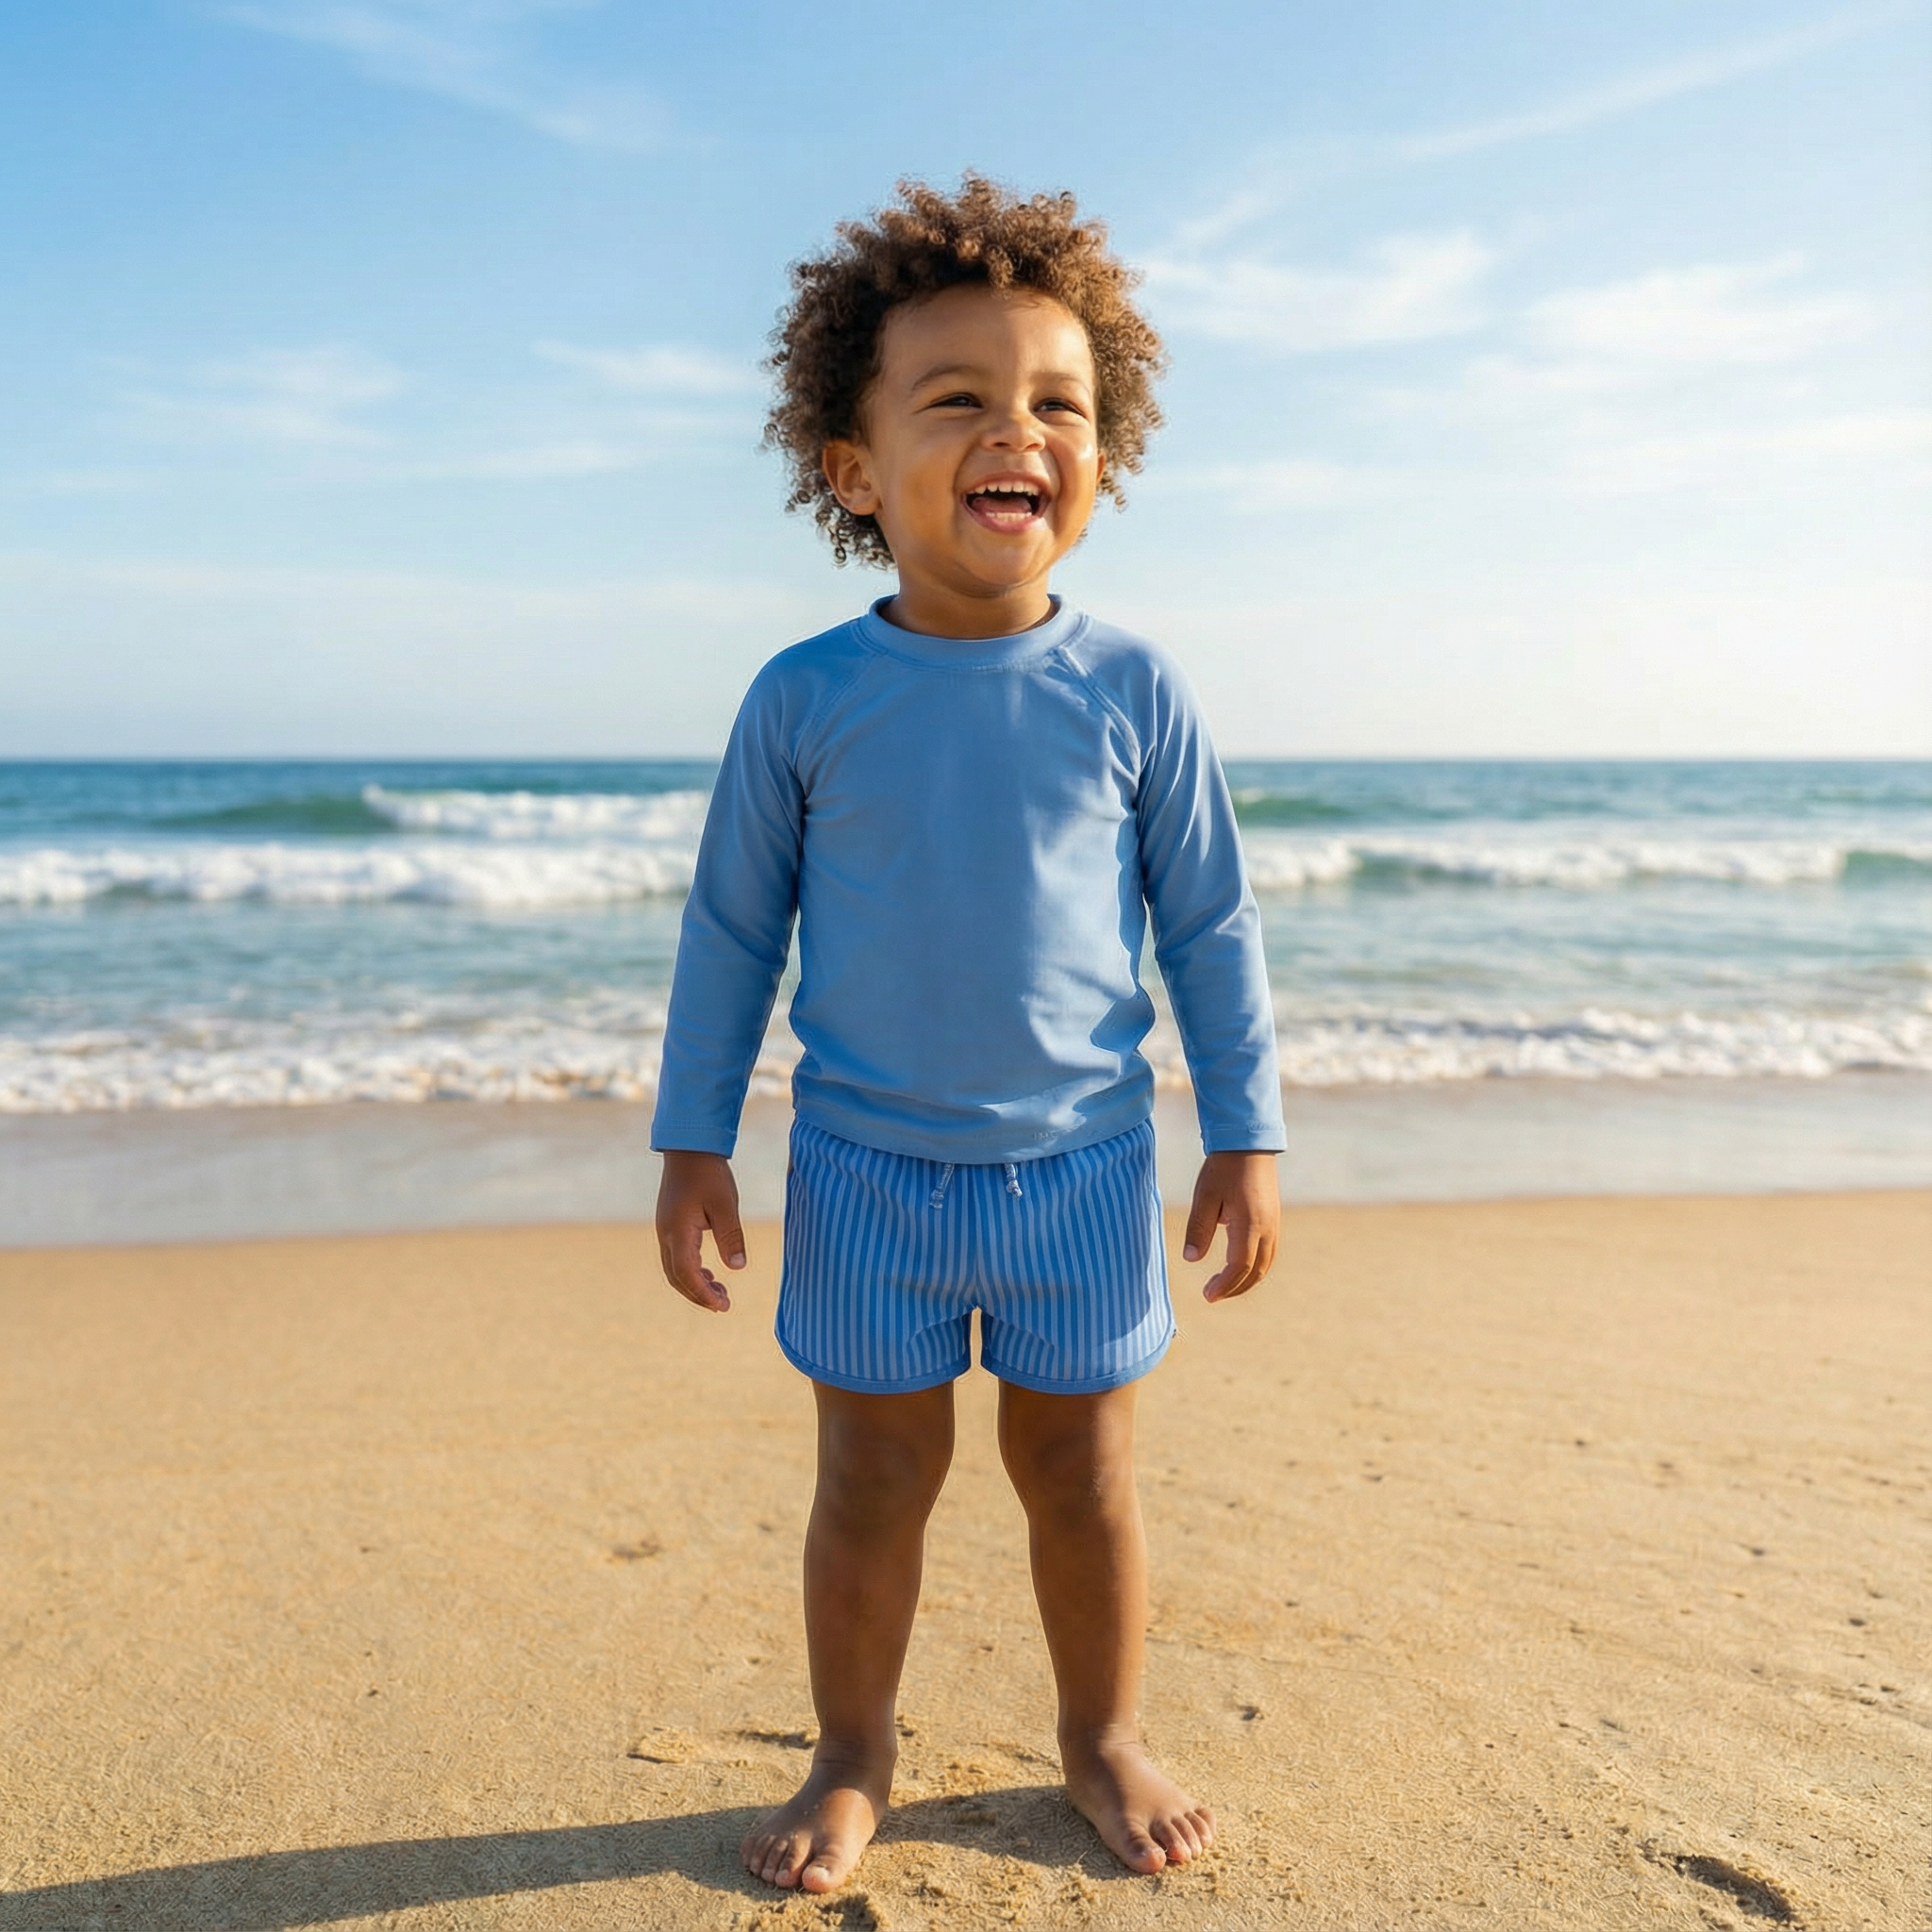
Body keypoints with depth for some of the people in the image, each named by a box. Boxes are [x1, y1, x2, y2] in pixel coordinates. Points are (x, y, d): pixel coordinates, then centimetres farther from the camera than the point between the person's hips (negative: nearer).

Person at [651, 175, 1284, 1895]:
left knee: (1082, 1468, 13)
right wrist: (693, 1141, 3)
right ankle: (855, 1755, 34)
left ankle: (1105, 1736, 37)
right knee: (876, 1476, 11)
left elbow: (1211, 925, 2)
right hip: (866, 1170, 0)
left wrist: (1245, 1137, 3)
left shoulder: (1132, 692, -6)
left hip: (1084, 1164, 1)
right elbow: (731, 930, 2)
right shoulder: (804, 701, -7)